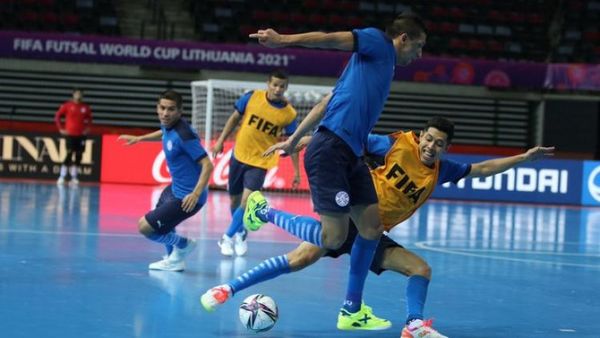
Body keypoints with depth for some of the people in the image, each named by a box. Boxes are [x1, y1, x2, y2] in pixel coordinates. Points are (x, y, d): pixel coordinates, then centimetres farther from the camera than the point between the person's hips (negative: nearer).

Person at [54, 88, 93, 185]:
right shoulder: (67, 106, -3)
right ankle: (62, 177, -6)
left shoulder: (85, 107, 5)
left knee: (78, 156, 3)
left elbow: (89, 119, 20)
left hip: (81, 135, 4)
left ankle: (74, 177, 11)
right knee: (69, 155, -10)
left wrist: (87, 128, 6)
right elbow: (57, 116, 2)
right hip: (70, 134, -4)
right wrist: (61, 129, -1)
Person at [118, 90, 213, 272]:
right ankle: (174, 260, 45)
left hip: (187, 197, -10)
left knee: (145, 226, -8)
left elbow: (207, 165, -30)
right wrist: (139, 138, 32)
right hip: (175, 188, 10)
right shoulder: (167, 125, -3)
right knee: (159, 214, 33)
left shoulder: (184, 135, -28)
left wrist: (196, 193, -40)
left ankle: (183, 244, 12)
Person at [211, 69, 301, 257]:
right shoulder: (252, 97, -9)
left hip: (261, 162, -2)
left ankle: (228, 237, 3)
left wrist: (296, 172, -2)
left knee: (247, 201, -17)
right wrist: (221, 141, 3)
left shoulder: (289, 114, -11)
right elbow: (235, 118, 4)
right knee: (234, 200, 14)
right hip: (239, 156, 2)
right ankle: (240, 234, 40)